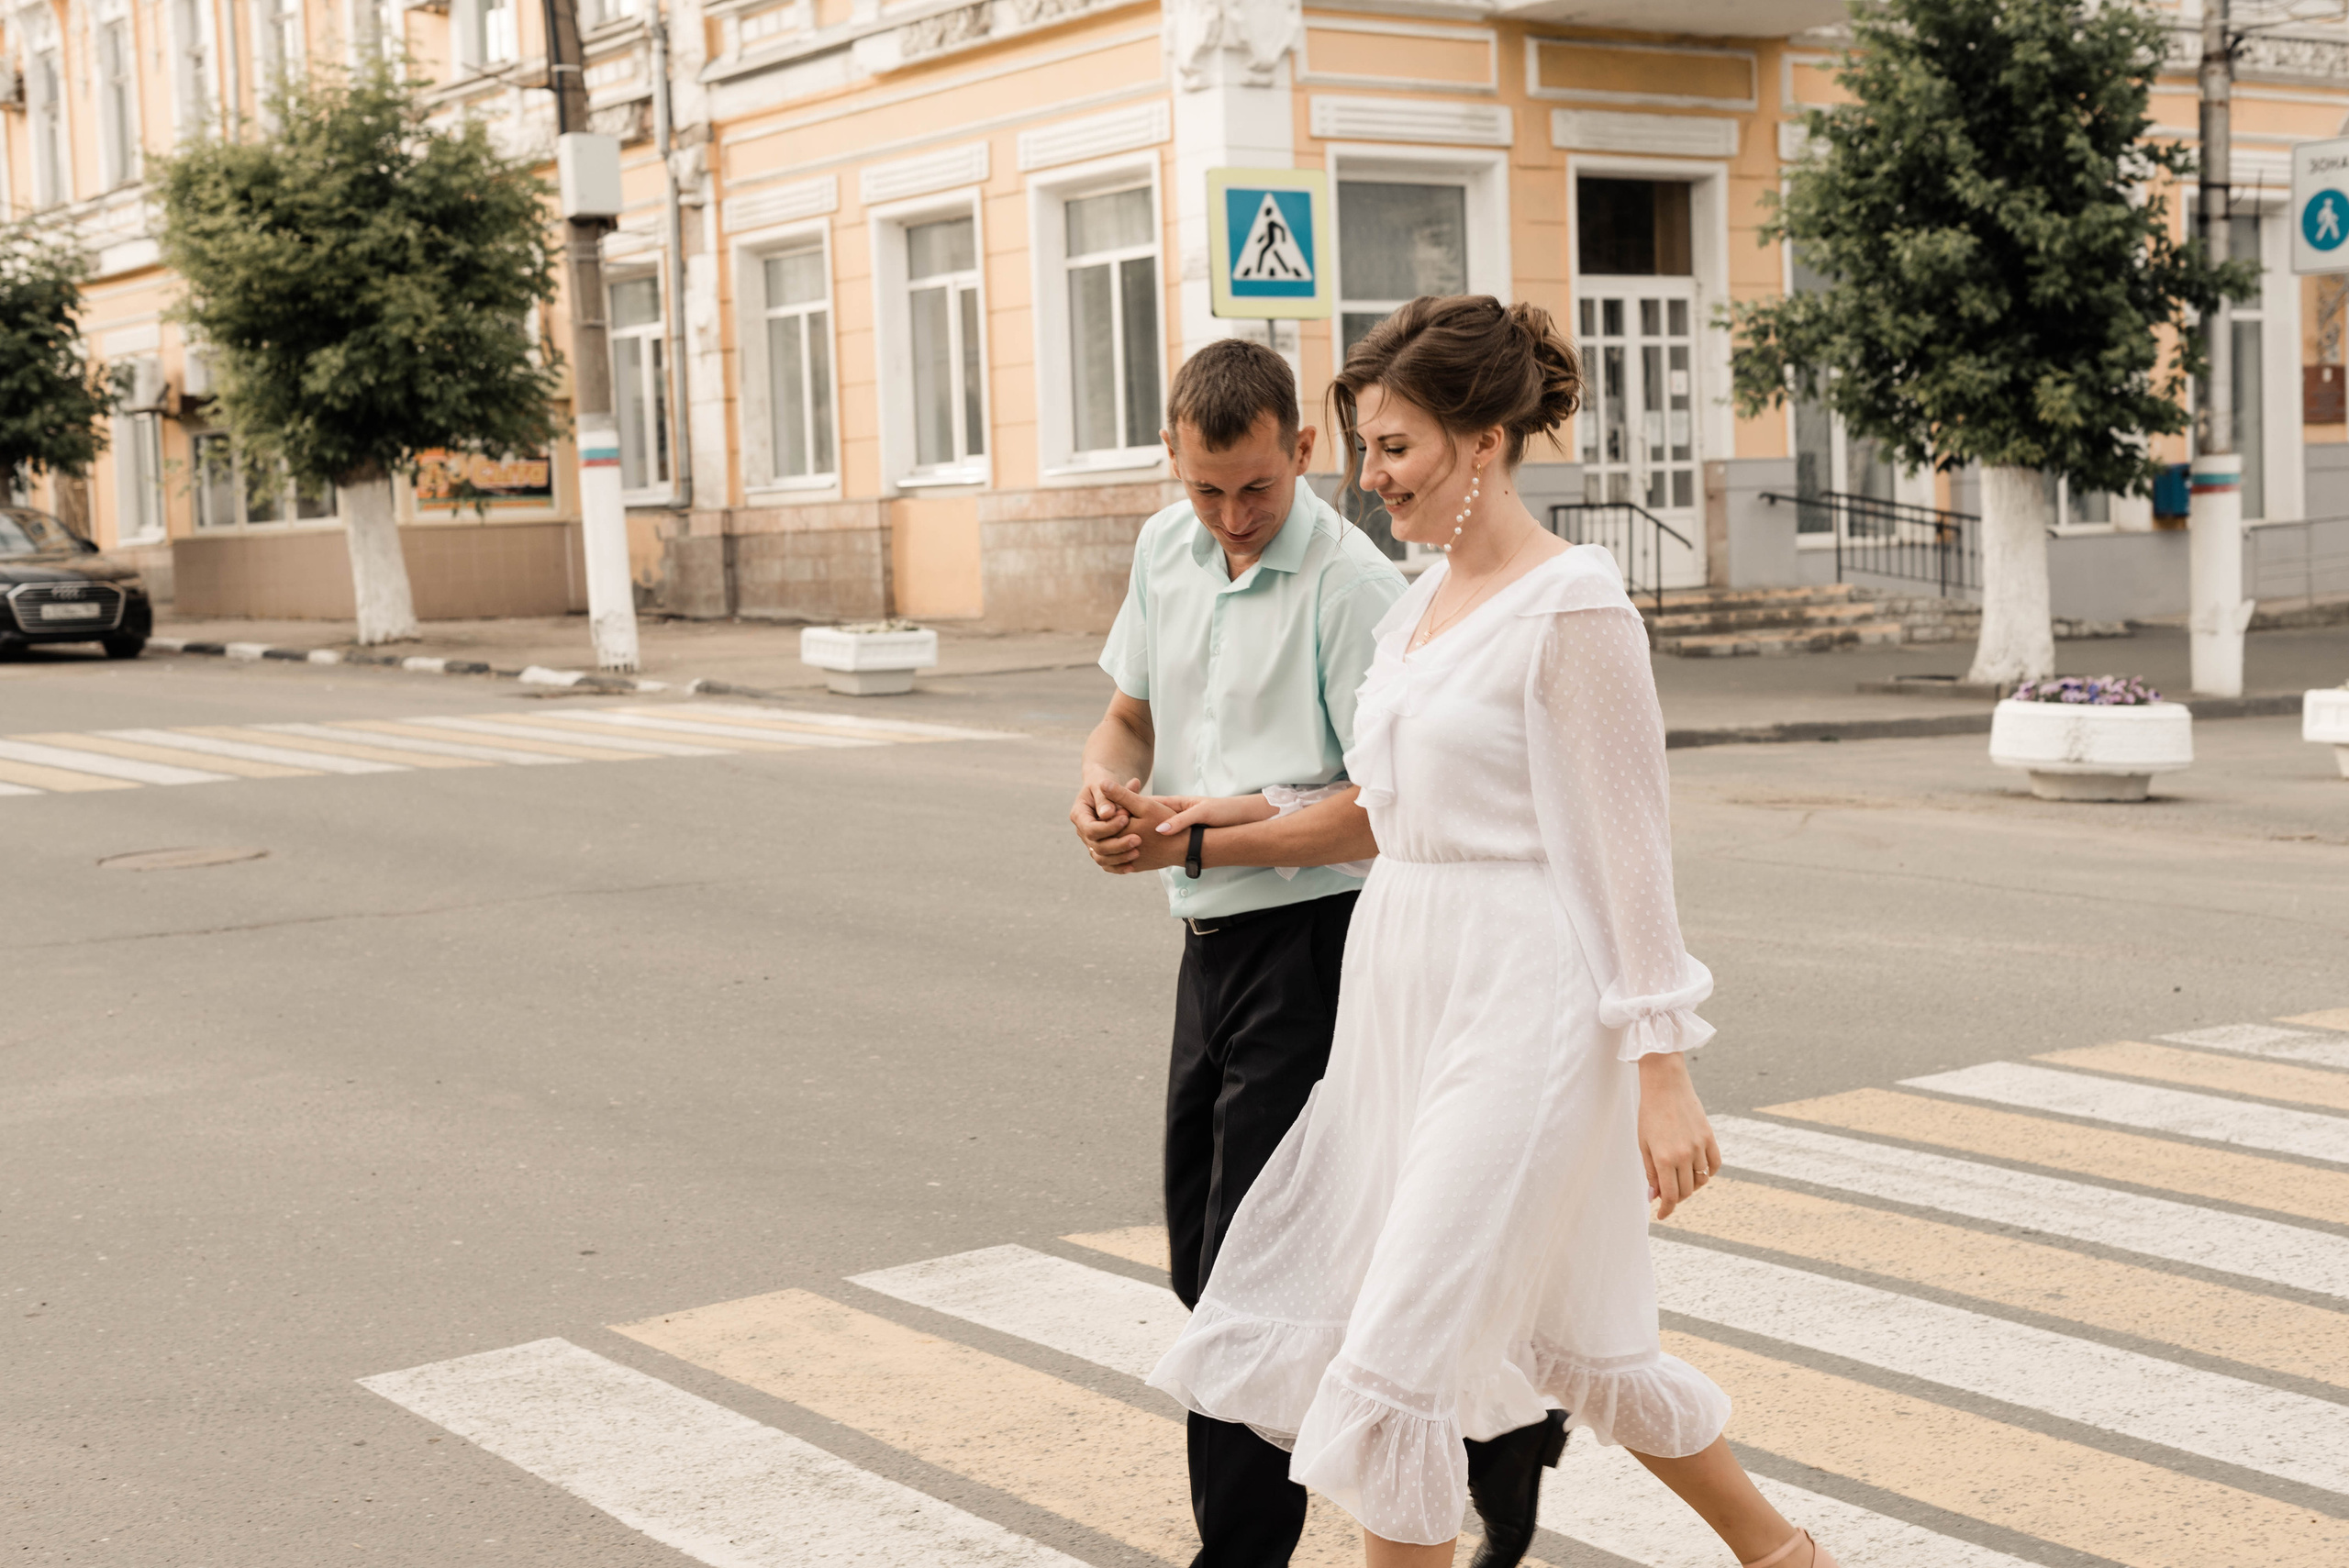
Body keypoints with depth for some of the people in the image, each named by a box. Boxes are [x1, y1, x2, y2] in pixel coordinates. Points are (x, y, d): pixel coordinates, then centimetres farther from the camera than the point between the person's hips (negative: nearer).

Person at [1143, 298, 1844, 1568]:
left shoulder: (1571, 607, -13)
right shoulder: (1418, 607, 12)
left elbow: (1624, 847, -14)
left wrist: (1662, 1070, -14)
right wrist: (1237, 819, 18)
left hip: (1524, 1012, -9)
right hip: (1410, 999, 9)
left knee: (1397, 1358, -7)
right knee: (1571, 1343, 17)